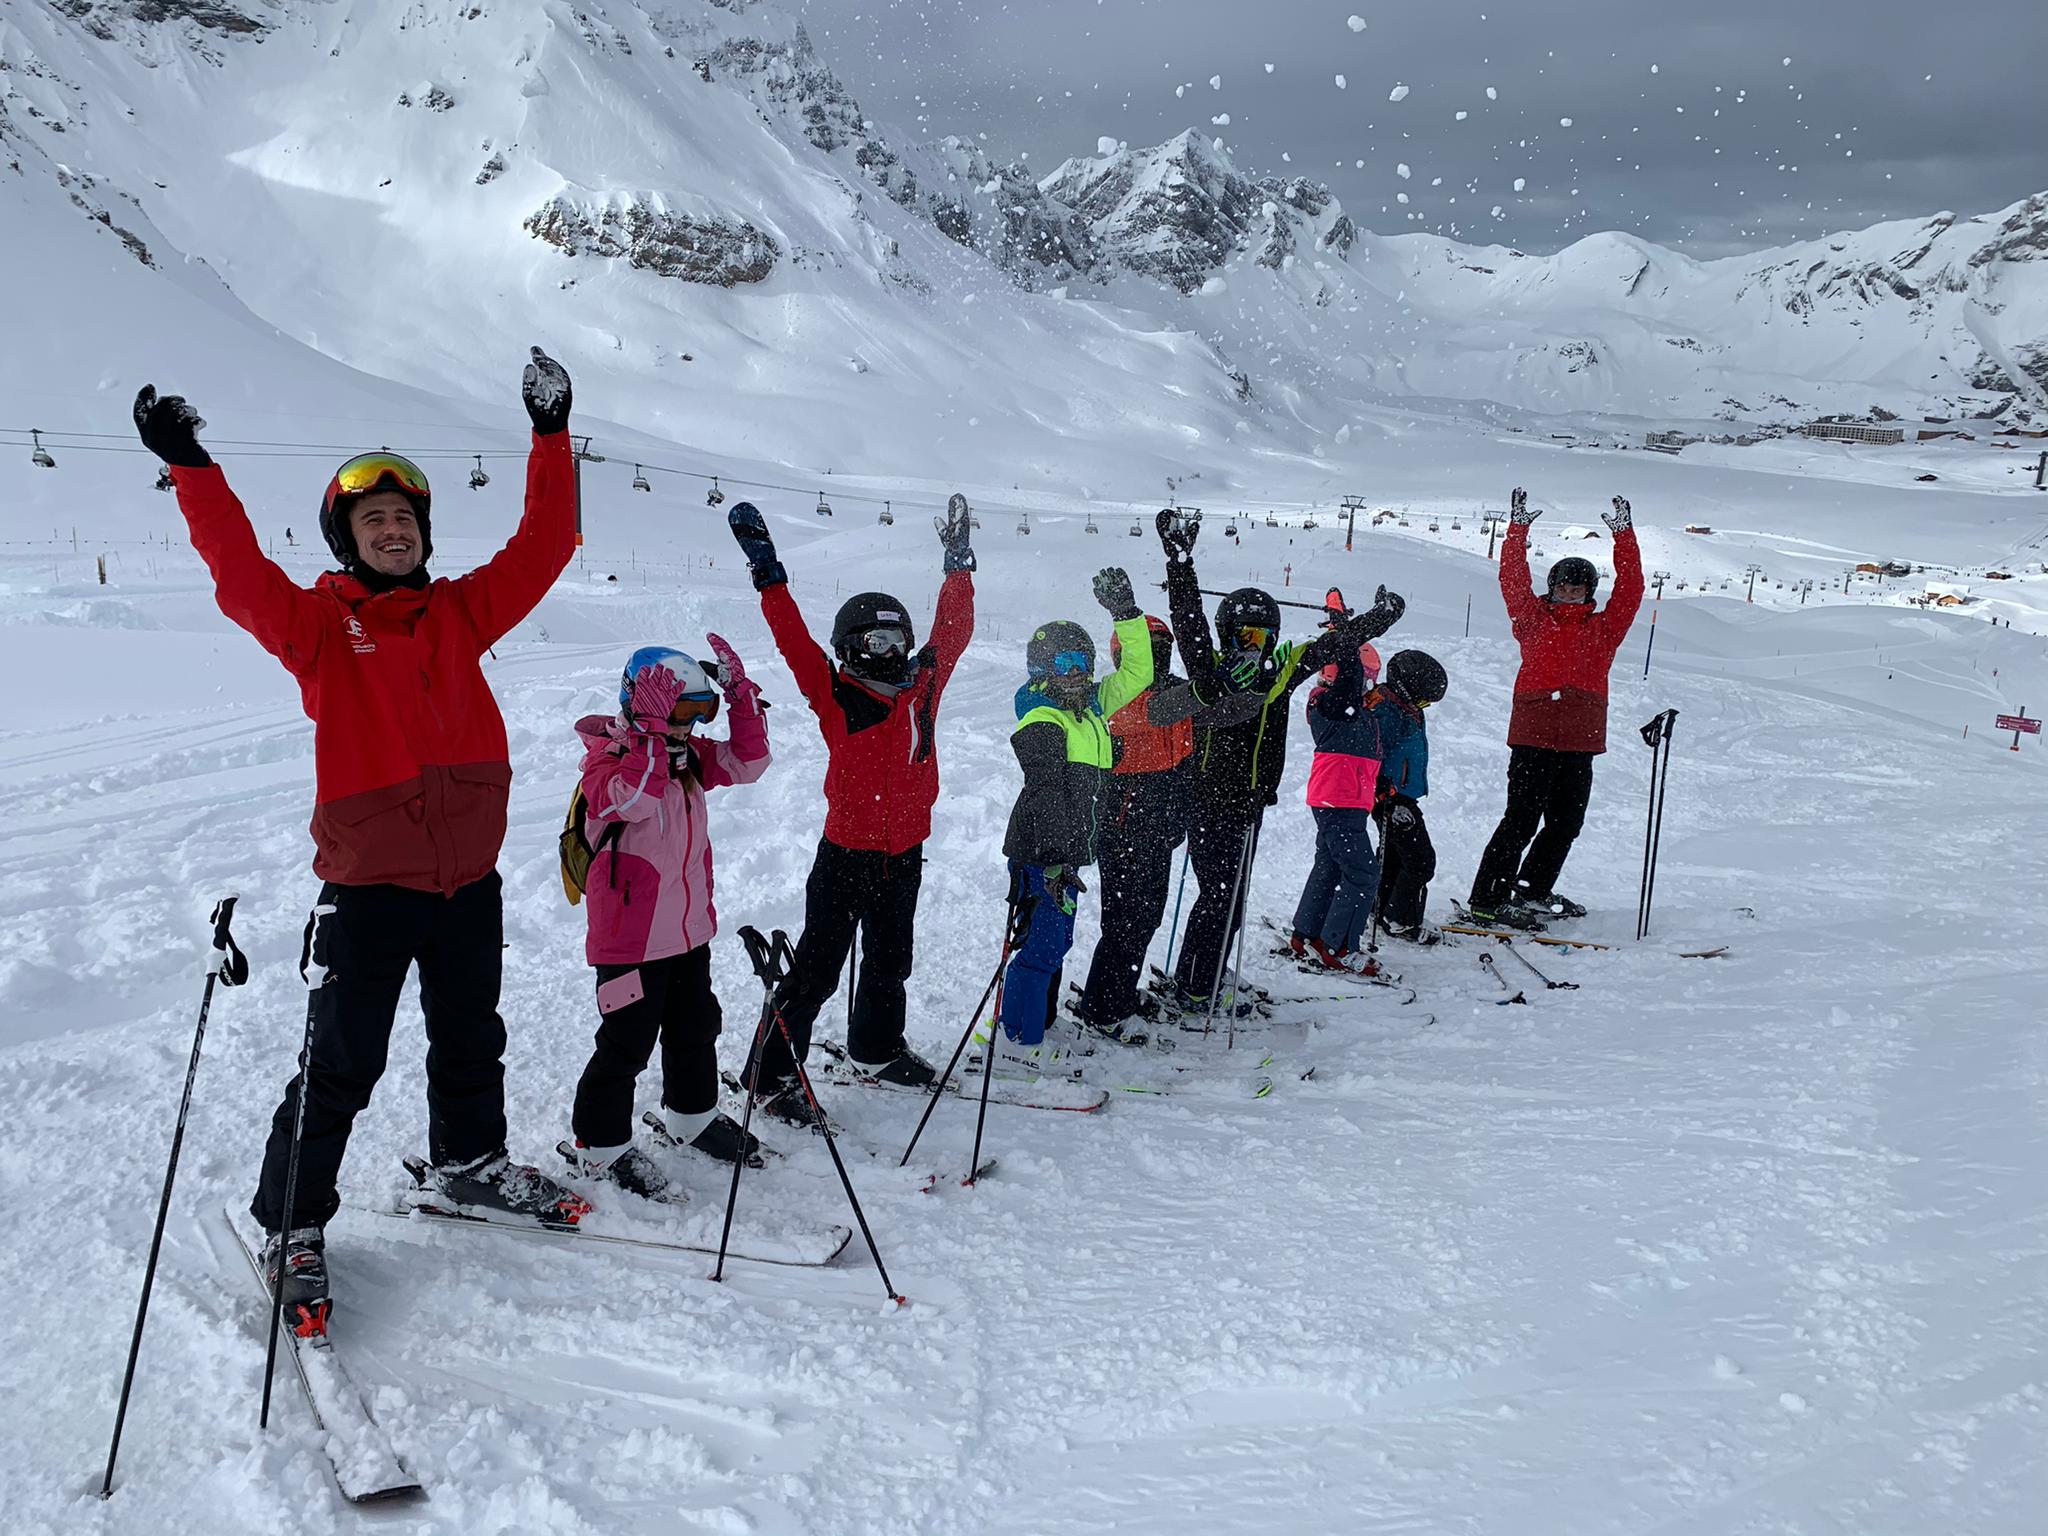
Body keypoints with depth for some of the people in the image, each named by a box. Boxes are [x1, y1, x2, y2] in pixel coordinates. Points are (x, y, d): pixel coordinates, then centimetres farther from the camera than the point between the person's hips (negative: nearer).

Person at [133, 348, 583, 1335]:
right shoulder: (317, 624, -2)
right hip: (369, 881, -4)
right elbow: (240, 575, -18)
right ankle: (290, 1221, 16)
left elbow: (543, 548, 5)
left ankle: (470, 1164, 41)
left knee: (471, 1040, 20)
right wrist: (192, 471, -26)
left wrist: (551, 433, 1)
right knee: (342, 1063, 1)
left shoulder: (461, 612, 8)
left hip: (470, 874, 4)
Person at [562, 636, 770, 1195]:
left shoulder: (687, 753, 7)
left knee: (695, 1028, 21)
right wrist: (652, 733, -38)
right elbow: (632, 798, -35)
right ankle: (600, 1146, 15)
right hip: (628, 934, -8)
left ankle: (691, 1117, 41)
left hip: (689, 928, 8)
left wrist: (741, 693, -6)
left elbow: (746, 761, 4)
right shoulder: (607, 755, -16)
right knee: (627, 1043, 0)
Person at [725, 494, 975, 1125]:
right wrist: (768, 575, -21)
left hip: (904, 852, 5)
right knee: (817, 969, -3)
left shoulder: (923, 684, 5)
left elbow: (953, 629, 13)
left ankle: (876, 1049, 41)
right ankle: (772, 1075, 5)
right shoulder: (836, 695, -9)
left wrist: (959, 562, 16)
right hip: (846, 852, -5)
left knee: (890, 961, 21)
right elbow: (795, 642, -16)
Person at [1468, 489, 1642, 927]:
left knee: (1565, 822, 12)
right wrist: (1518, 530, -9)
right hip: (1533, 733, -4)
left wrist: (1623, 536, 3)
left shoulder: (1603, 628, 16)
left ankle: (1532, 892, 27)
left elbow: (1630, 589, 8)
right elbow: (1514, 583, -2)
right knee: (1523, 819, -8)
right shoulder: (1534, 620, 9)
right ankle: (1487, 899, -4)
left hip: (1580, 741, 5)